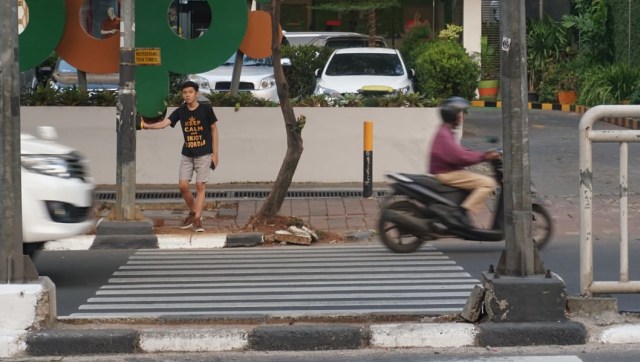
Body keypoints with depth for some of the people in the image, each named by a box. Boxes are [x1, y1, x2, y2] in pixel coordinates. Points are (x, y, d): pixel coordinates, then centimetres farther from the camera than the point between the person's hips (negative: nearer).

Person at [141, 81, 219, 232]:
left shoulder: (206, 110, -8)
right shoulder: (180, 111, -2)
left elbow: (214, 130, 0)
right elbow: (164, 123, -14)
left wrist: (215, 153, -3)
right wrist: (146, 125, -32)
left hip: (204, 154, -3)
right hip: (187, 154, 3)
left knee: (200, 186, -7)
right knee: (183, 185, -1)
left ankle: (197, 219, -3)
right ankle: (193, 212, 22)